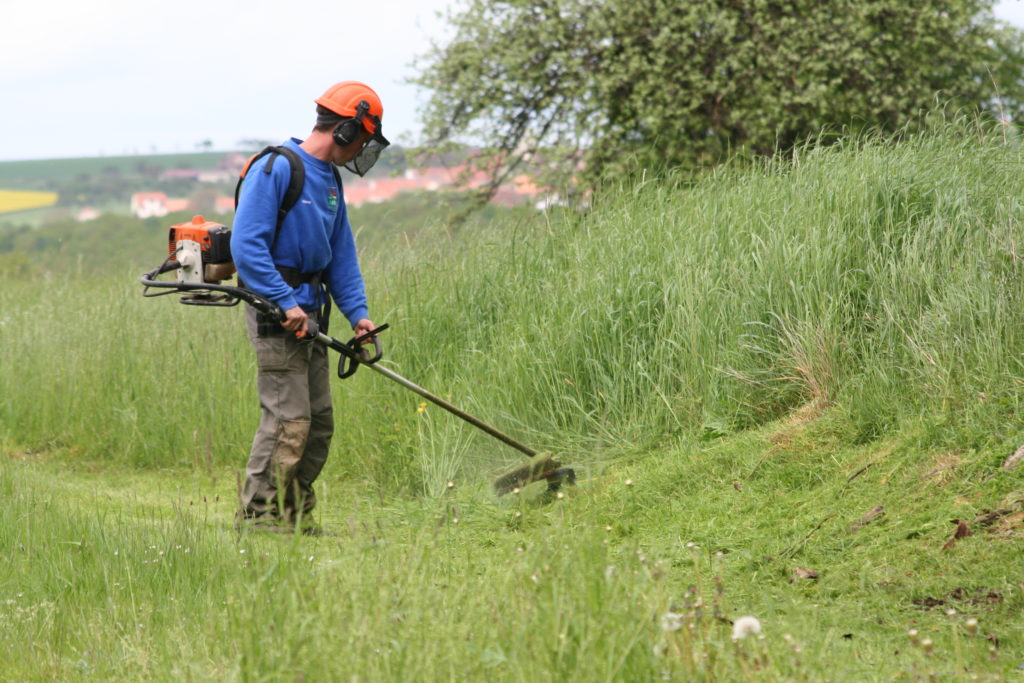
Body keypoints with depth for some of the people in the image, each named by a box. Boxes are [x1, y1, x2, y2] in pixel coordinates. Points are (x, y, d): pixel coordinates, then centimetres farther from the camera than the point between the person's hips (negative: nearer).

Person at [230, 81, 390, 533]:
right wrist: (285, 303, -23)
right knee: (288, 420, -11)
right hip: (275, 312, -9)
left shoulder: (329, 180, 16)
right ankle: (258, 517, -4)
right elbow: (246, 245, -20)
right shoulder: (275, 168, -13)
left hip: (309, 313, 9)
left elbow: (341, 253, 18)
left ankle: (296, 518, 18)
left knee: (319, 422, 10)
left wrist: (357, 311, 5)